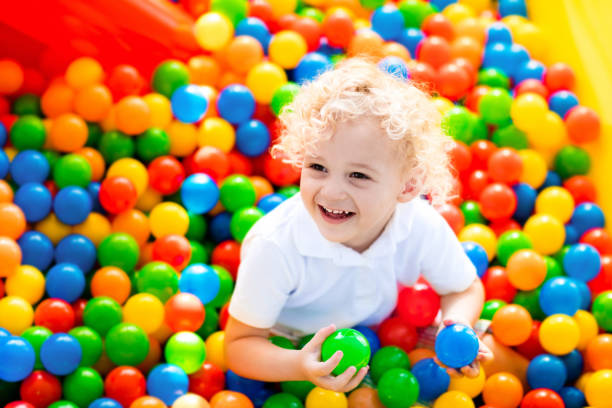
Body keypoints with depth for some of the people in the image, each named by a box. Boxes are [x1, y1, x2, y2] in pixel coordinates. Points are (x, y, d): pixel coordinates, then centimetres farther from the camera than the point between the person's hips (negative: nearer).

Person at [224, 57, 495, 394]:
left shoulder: (424, 228, -29)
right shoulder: (278, 247, -38)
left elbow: (465, 289, -6)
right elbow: (239, 345, -28)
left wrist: (458, 326, -29)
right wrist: (300, 366, -48)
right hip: (293, 345, -3)